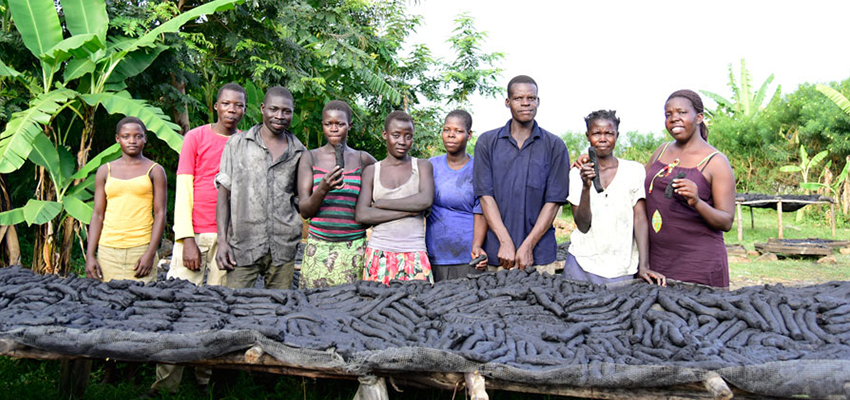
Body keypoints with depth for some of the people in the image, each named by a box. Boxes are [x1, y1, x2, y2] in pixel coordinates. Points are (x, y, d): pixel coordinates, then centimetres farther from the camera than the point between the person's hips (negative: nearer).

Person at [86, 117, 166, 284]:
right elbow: (98, 215, 11)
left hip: (141, 249, -2)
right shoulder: (105, 171, 12)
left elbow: (160, 214, 0)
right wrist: (89, 255, 4)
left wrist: (150, 253, -9)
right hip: (108, 250, 2)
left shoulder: (154, 171, 5)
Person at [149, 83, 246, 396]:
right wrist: (187, 239, -9)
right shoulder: (196, 137, 4)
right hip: (195, 233, -2)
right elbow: (183, 188, -1)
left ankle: (205, 378, 14)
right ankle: (166, 382, 5)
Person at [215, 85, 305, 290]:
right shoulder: (237, 143, 7)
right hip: (243, 244, -1)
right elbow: (224, 194, 5)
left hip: (283, 247, 2)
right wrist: (222, 240, -3)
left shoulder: (299, 152, 11)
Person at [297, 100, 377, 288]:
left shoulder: (363, 159, 8)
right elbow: (304, 211, 1)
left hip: (354, 249, 0)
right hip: (319, 247, 0)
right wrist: (323, 189, -18)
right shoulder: (310, 158, 7)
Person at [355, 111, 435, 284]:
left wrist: (381, 203, -5)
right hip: (379, 253, 1)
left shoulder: (422, 166, 9)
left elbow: (426, 200, -9)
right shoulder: (371, 171, 10)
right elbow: (361, 215, -2)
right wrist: (408, 210, -8)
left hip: (414, 254, 0)